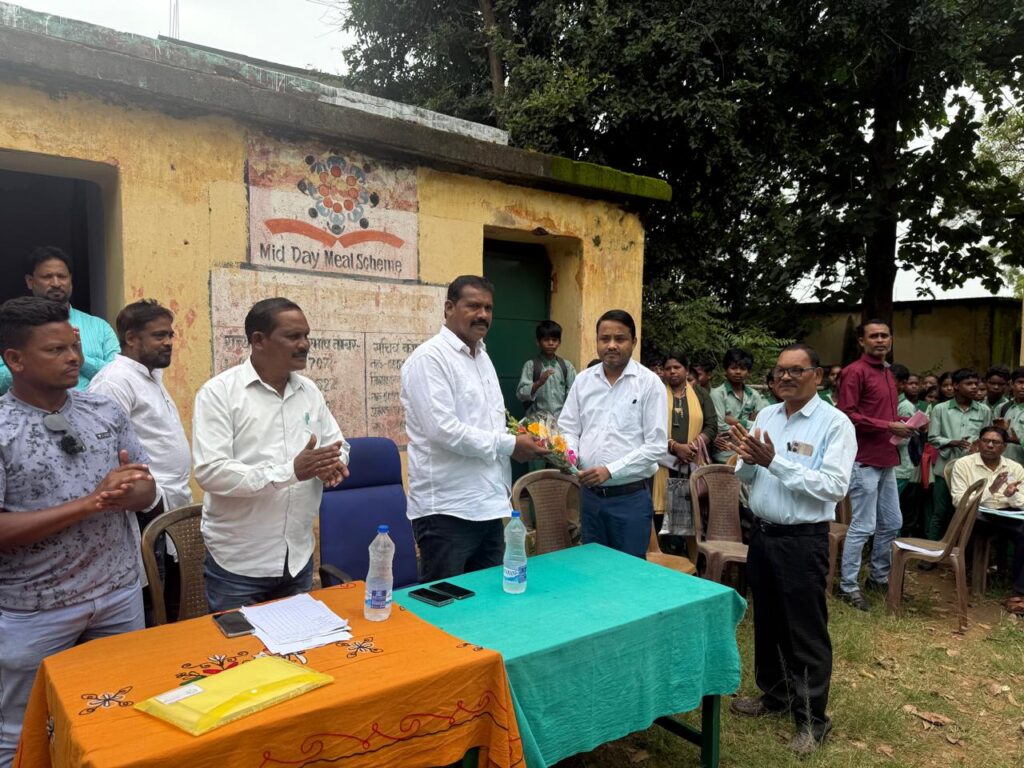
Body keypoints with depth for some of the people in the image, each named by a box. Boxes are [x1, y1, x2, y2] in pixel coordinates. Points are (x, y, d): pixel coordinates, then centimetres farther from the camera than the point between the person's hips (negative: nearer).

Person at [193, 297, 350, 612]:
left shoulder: (309, 391, 6)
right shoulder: (219, 392, -11)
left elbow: (339, 446, 12)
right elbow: (210, 471, -20)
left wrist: (333, 463, -13)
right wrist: (290, 471, -29)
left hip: (299, 558, 5)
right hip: (238, 563, -5)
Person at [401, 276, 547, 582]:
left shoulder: (482, 356, 15)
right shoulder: (429, 357, -13)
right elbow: (443, 429, -22)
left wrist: (522, 438, 4)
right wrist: (509, 445, -15)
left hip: (489, 504, 8)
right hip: (447, 509, -8)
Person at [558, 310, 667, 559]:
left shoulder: (650, 383, -7)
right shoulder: (583, 380, 6)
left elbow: (656, 445, -11)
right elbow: (568, 429, 9)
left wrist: (610, 470, -18)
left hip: (630, 497, -4)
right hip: (589, 494, 4)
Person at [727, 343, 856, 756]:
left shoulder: (835, 423, -13)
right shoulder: (765, 416, 5)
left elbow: (834, 487, -23)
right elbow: (746, 476, 9)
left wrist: (774, 462, -25)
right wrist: (748, 460, -14)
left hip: (803, 541, -6)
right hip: (761, 533, 6)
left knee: (806, 632, 5)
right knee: (767, 621, 20)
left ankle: (812, 718, 22)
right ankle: (775, 693, 39)